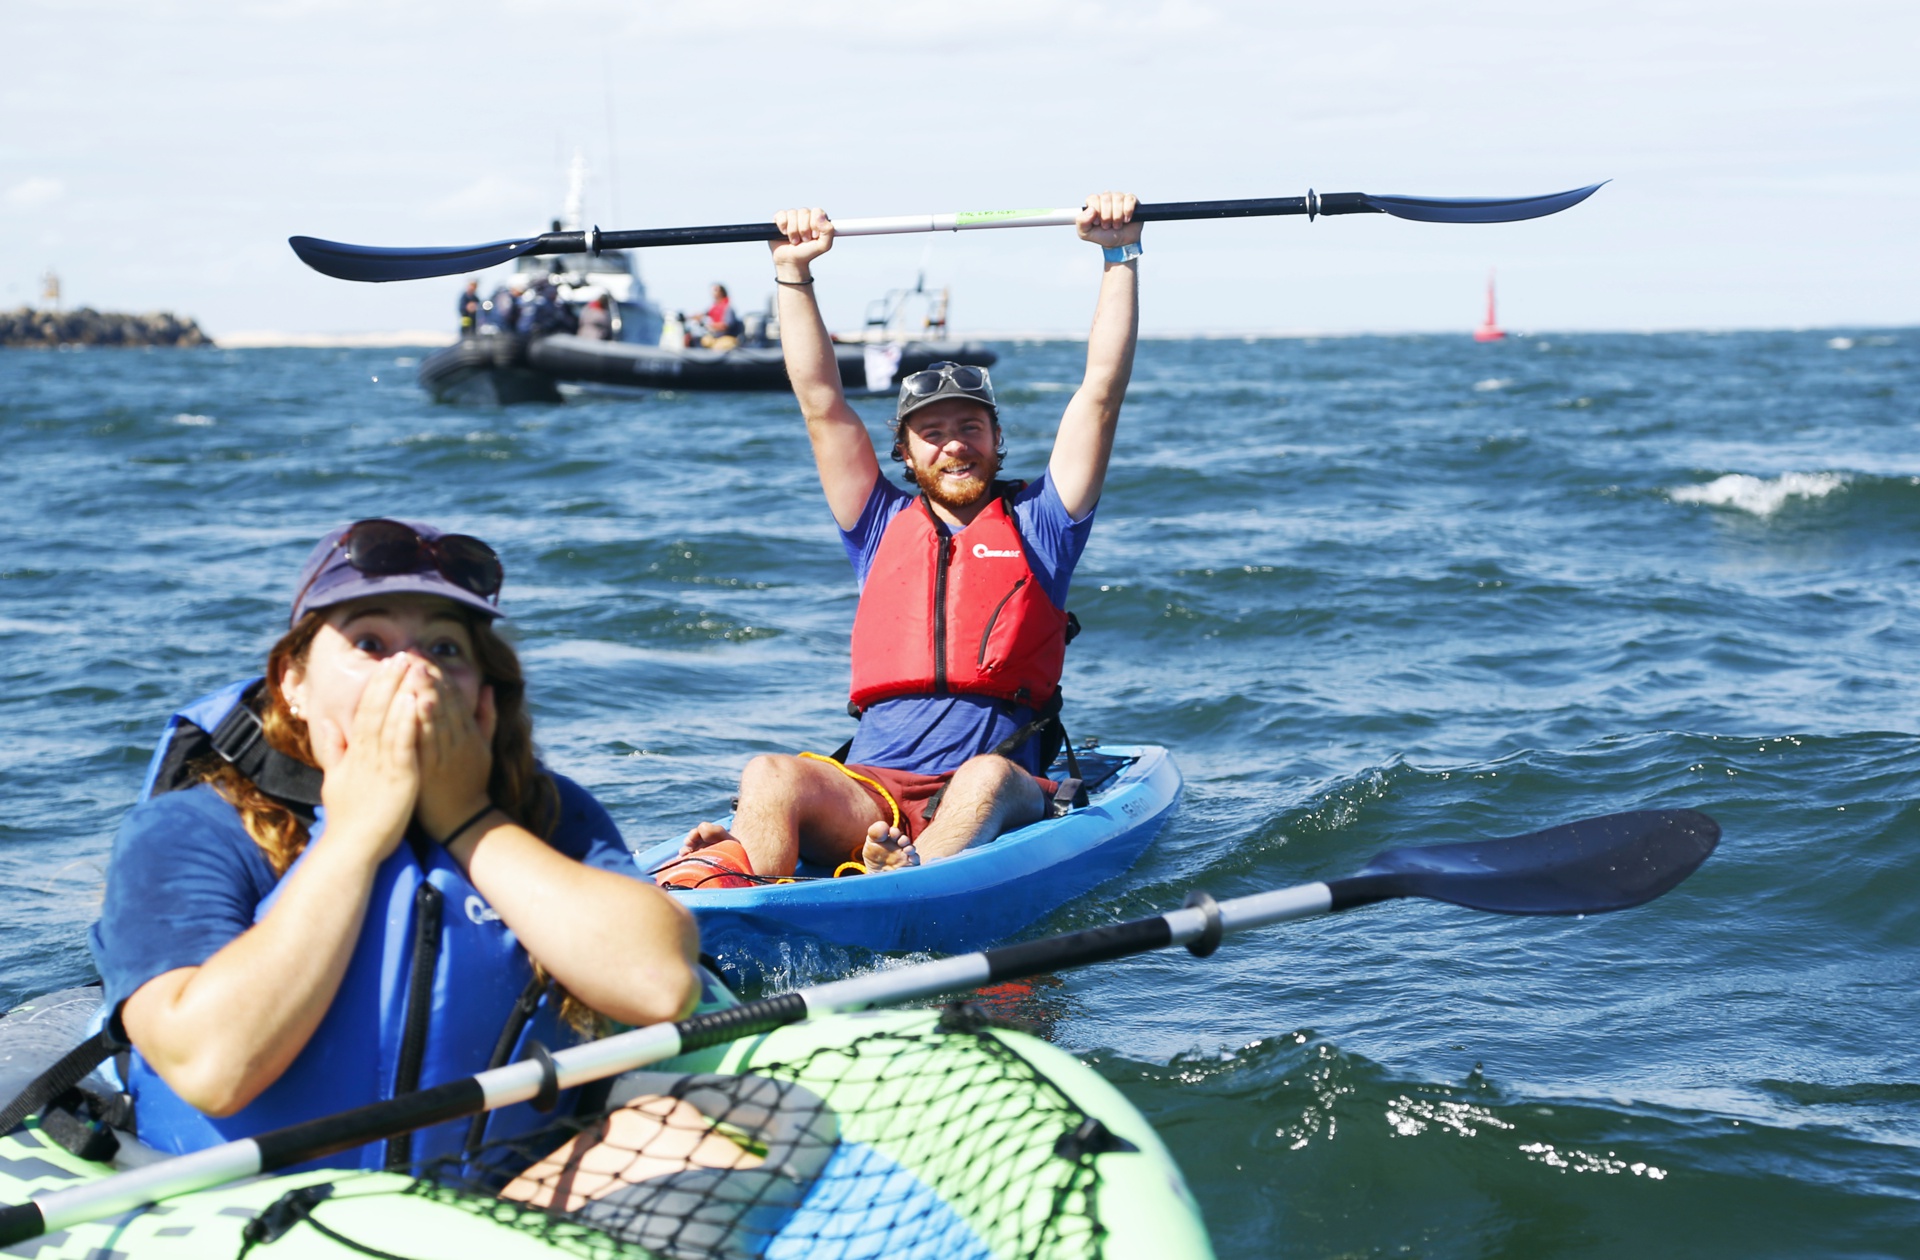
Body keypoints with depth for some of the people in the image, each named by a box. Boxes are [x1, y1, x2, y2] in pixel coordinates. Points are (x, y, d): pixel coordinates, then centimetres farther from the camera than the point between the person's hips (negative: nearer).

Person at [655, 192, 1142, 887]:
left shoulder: (1036, 523, 15)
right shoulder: (884, 527, 20)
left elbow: (1101, 392, 9)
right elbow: (821, 402, 15)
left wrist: (1121, 256, 5)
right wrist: (793, 274, 9)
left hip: (999, 800, -2)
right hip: (870, 795, 2)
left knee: (986, 779, -38)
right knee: (770, 776, -29)